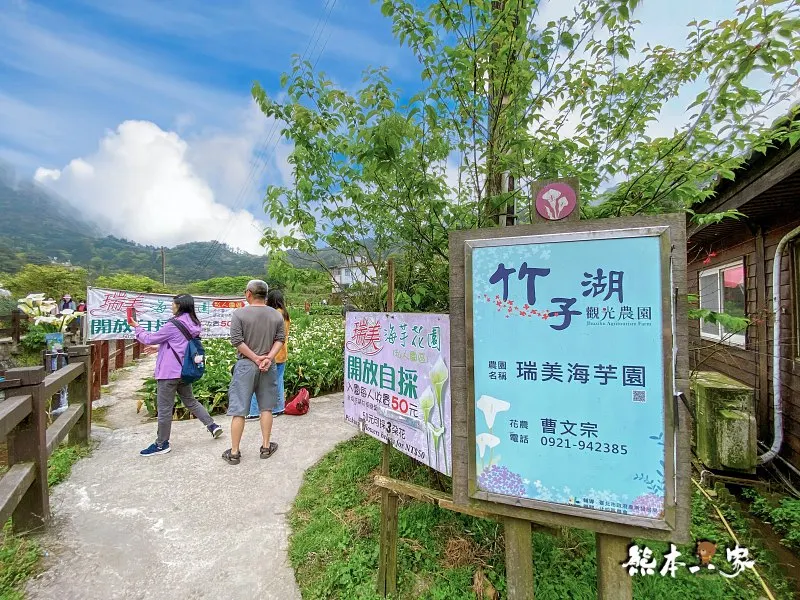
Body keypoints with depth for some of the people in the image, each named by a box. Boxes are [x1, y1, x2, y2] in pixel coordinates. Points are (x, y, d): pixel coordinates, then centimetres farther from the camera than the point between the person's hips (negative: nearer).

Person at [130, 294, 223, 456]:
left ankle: (161, 444, 17)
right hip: (184, 371, 8)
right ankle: (212, 425, 20)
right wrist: (158, 347, 24)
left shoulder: (173, 325, -18)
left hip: (169, 372, -8)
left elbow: (149, 339, -6)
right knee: (190, 401, 21)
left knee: (164, 408, 5)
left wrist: (137, 327, 10)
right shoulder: (194, 325, 5)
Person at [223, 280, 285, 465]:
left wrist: (256, 358, -9)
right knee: (266, 407, 13)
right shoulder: (277, 314, 2)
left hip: (246, 365, -3)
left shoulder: (239, 314, -8)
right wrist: (268, 358, -9)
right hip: (268, 366, 3)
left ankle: (234, 452, 17)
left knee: (239, 410, 7)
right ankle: (266, 447, 23)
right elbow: (280, 339, -3)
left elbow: (237, 341, -13)